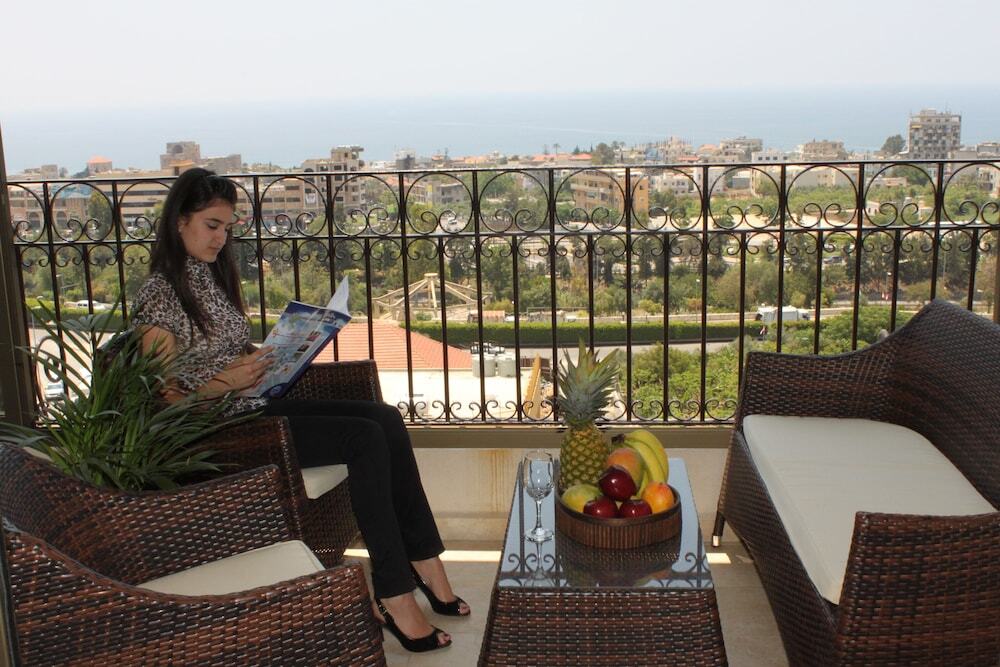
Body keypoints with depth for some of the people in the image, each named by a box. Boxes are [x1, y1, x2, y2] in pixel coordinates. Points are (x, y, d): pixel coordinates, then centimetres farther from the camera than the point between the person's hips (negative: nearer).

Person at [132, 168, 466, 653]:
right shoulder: (160, 295, -10)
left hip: (257, 405, 8)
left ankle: (424, 562, -11)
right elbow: (164, 398, -11)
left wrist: (267, 359, 3)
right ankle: (394, 597, -21)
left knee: (386, 419, -13)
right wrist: (225, 383, -25)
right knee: (366, 439, -24)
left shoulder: (214, 275, 16)